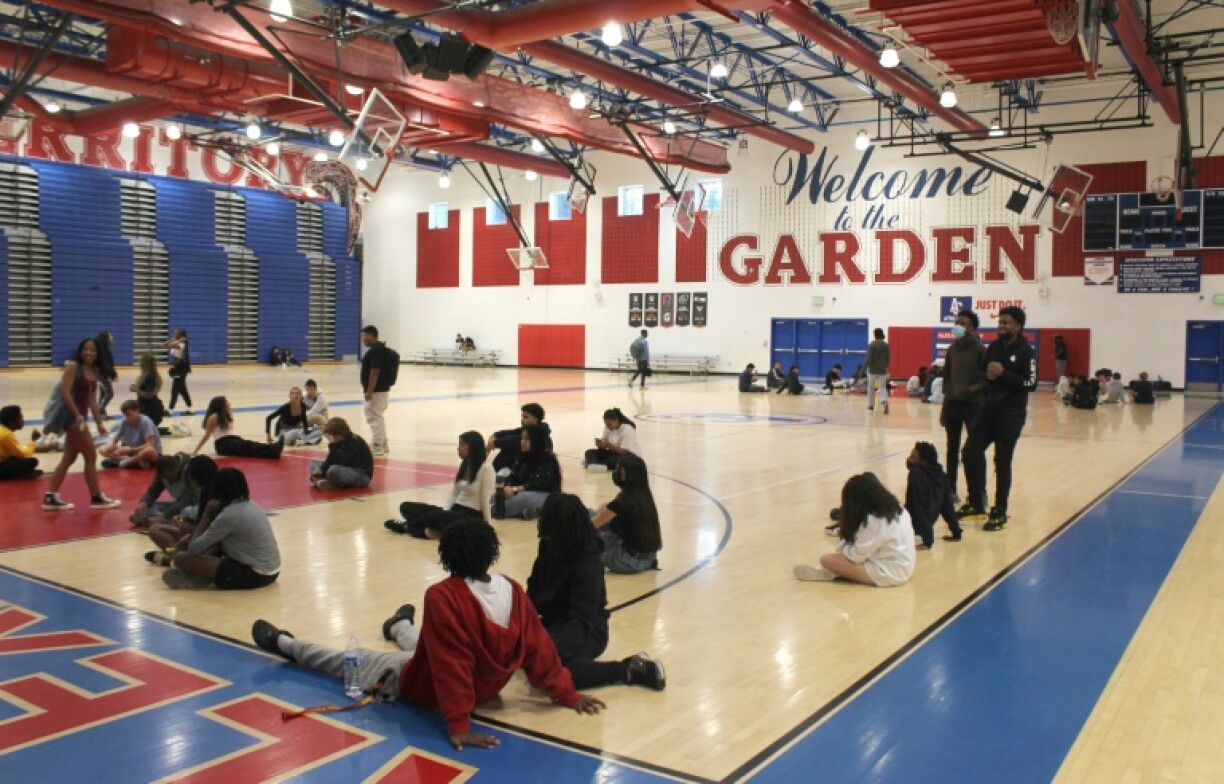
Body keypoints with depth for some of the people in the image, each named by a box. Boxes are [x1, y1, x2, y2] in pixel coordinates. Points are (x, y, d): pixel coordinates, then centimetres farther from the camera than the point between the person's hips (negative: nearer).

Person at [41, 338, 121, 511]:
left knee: (69, 458, 11)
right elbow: (64, 392, -18)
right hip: (71, 415, -8)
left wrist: (99, 422, 11)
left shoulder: (94, 371, 12)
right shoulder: (72, 366, -11)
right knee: (91, 456, -3)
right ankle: (96, 498, 6)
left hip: (80, 416, 8)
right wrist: (77, 415, -23)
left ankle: (50, 497, 16)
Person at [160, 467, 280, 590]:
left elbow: (193, 549, -9)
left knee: (181, 558, -9)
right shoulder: (250, 506, 9)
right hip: (270, 571, 9)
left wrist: (207, 515, -2)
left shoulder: (228, 515, -16)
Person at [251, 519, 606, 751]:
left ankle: (286, 645, 38)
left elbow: (450, 664, -34)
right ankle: (399, 626, 70)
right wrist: (567, 693, -2)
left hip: (424, 689, -5)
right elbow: (539, 648, -11)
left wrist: (458, 724, -29)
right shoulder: (513, 591, -16)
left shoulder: (443, 596, -33)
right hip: (487, 687, 5)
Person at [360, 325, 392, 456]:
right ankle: (382, 444, 25)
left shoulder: (376, 350, -18)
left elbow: (375, 371, -23)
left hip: (377, 390, -11)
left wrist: (369, 391, -22)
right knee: (378, 417, 18)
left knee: (374, 418, -5)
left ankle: (377, 446, -2)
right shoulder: (379, 348, 14)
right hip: (381, 389, 11)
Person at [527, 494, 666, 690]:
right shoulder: (550, 546, -2)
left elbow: (582, 620, -28)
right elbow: (535, 587, 10)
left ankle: (629, 670, -21)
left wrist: (554, 653, -40)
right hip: (555, 620, 7)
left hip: (587, 630, -7)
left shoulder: (587, 562, -23)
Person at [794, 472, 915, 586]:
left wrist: (843, 545, 2)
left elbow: (856, 555, -17)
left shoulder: (873, 520, -22)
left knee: (827, 559, -12)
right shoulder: (894, 507, 4)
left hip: (888, 573, -9)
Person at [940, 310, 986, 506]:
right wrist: (944, 407, 12)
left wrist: (976, 387, -28)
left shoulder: (980, 350, -8)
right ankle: (951, 489, 18)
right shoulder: (952, 349, 8)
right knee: (952, 449, 10)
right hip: (952, 404, 5)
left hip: (973, 405, -5)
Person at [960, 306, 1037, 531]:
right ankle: (976, 503, 17)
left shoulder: (1025, 352, -8)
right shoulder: (993, 347, 9)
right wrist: (986, 377, 0)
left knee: (1002, 462, 0)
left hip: (1011, 414, -6)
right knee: (971, 453, 3)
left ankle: (999, 512, 11)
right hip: (988, 409, 6)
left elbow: (1031, 383, -16)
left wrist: (1003, 373, -22)